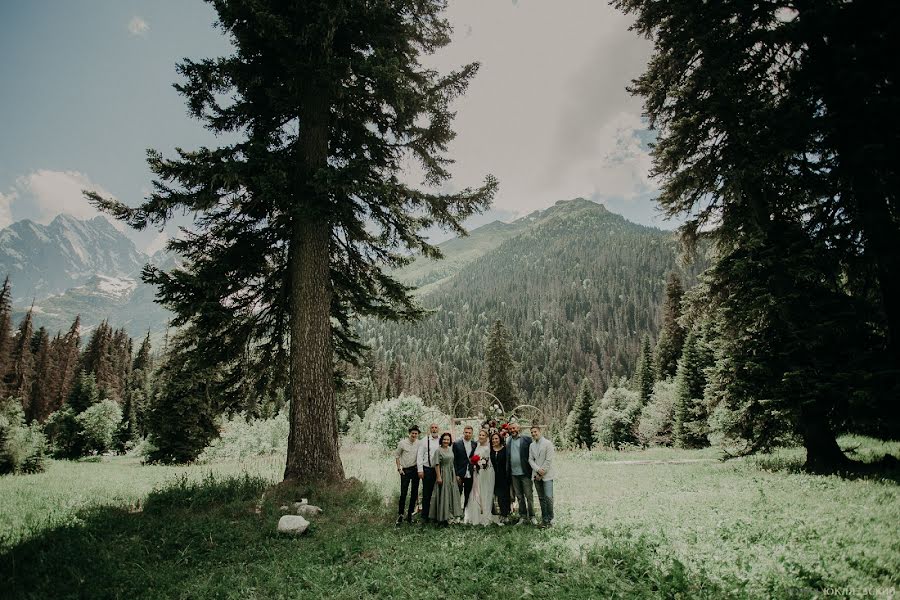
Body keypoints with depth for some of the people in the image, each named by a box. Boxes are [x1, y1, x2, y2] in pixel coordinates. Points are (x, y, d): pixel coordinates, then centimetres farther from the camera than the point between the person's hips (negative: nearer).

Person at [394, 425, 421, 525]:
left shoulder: (419, 443, 0)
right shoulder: (402, 443, -4)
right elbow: (397, 455, 5)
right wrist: (399, 468, -1)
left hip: (415, 470, 2)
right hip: (405, 471, -2)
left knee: (414, 493, 7)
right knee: (403, 493, -4)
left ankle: (410, 514, 18)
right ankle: (400, 514, 9)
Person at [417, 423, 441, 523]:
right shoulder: (424, 441, 0)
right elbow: (420, 456, -1)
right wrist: (420, 470, -7)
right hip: (427, 469, -2)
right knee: (426, 494, 4)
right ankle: (425, 516, 13)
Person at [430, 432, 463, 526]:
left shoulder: (450, 449, 8)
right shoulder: (438, 450, -12)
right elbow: (437, 464, -15)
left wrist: (455, 474, 14)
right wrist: (438, 476, -19)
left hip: (451, 475, 7)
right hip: (443, 475, -7)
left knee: (451, 493, 11)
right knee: (443, 495, -1)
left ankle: (447, 515, 23)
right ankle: (442, 517, 8)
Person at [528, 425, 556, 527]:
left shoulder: (548, 443, -5)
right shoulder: (531, 445, 11)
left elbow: (548, 460, -10)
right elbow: (530, 459, 6)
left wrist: (542, 473, -10)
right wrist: (538, 470, -10)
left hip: (547, 474, -5)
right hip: (537, 475, 5)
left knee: (548, 497, -11)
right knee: (541, 498, 7)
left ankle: (550, 519, 2)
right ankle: (544, 519, 15)